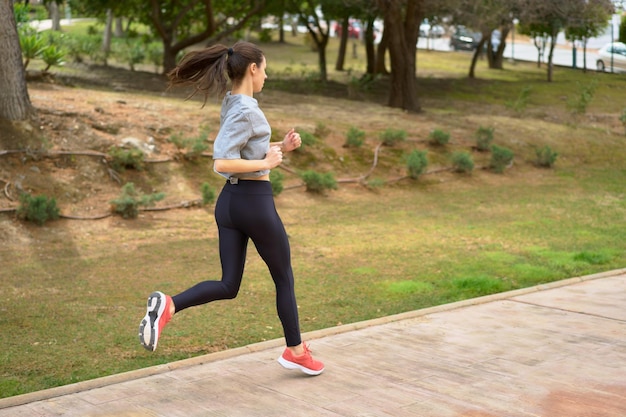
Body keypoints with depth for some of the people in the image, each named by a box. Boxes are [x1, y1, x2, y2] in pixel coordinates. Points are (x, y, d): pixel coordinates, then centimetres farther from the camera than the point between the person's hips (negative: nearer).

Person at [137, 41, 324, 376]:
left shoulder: (231, 104, 11)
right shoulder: (245, 110, -18)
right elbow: (222, 163, -27)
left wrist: (280, 147, 10)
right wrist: (267, 163, -17)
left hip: (229, 201, 8)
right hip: (255, 202, -8)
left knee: (228, 286, 9)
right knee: (284, 278, 12)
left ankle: (169, 306, -15)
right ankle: (295, 351, 25)